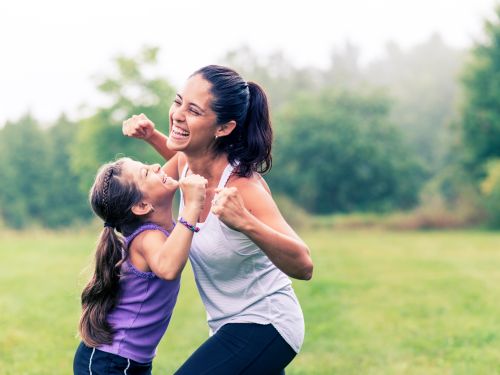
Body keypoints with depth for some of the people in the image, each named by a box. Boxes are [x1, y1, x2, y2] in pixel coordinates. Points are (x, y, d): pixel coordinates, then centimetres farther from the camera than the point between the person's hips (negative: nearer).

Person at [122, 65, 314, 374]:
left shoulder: (242, 186, -27)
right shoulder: (187, 164, -6)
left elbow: (303, 266, -32)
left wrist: (246, 223, -47)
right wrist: (152, 136, 3)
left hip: (264, 326, -9)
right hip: (230, 326, 9)